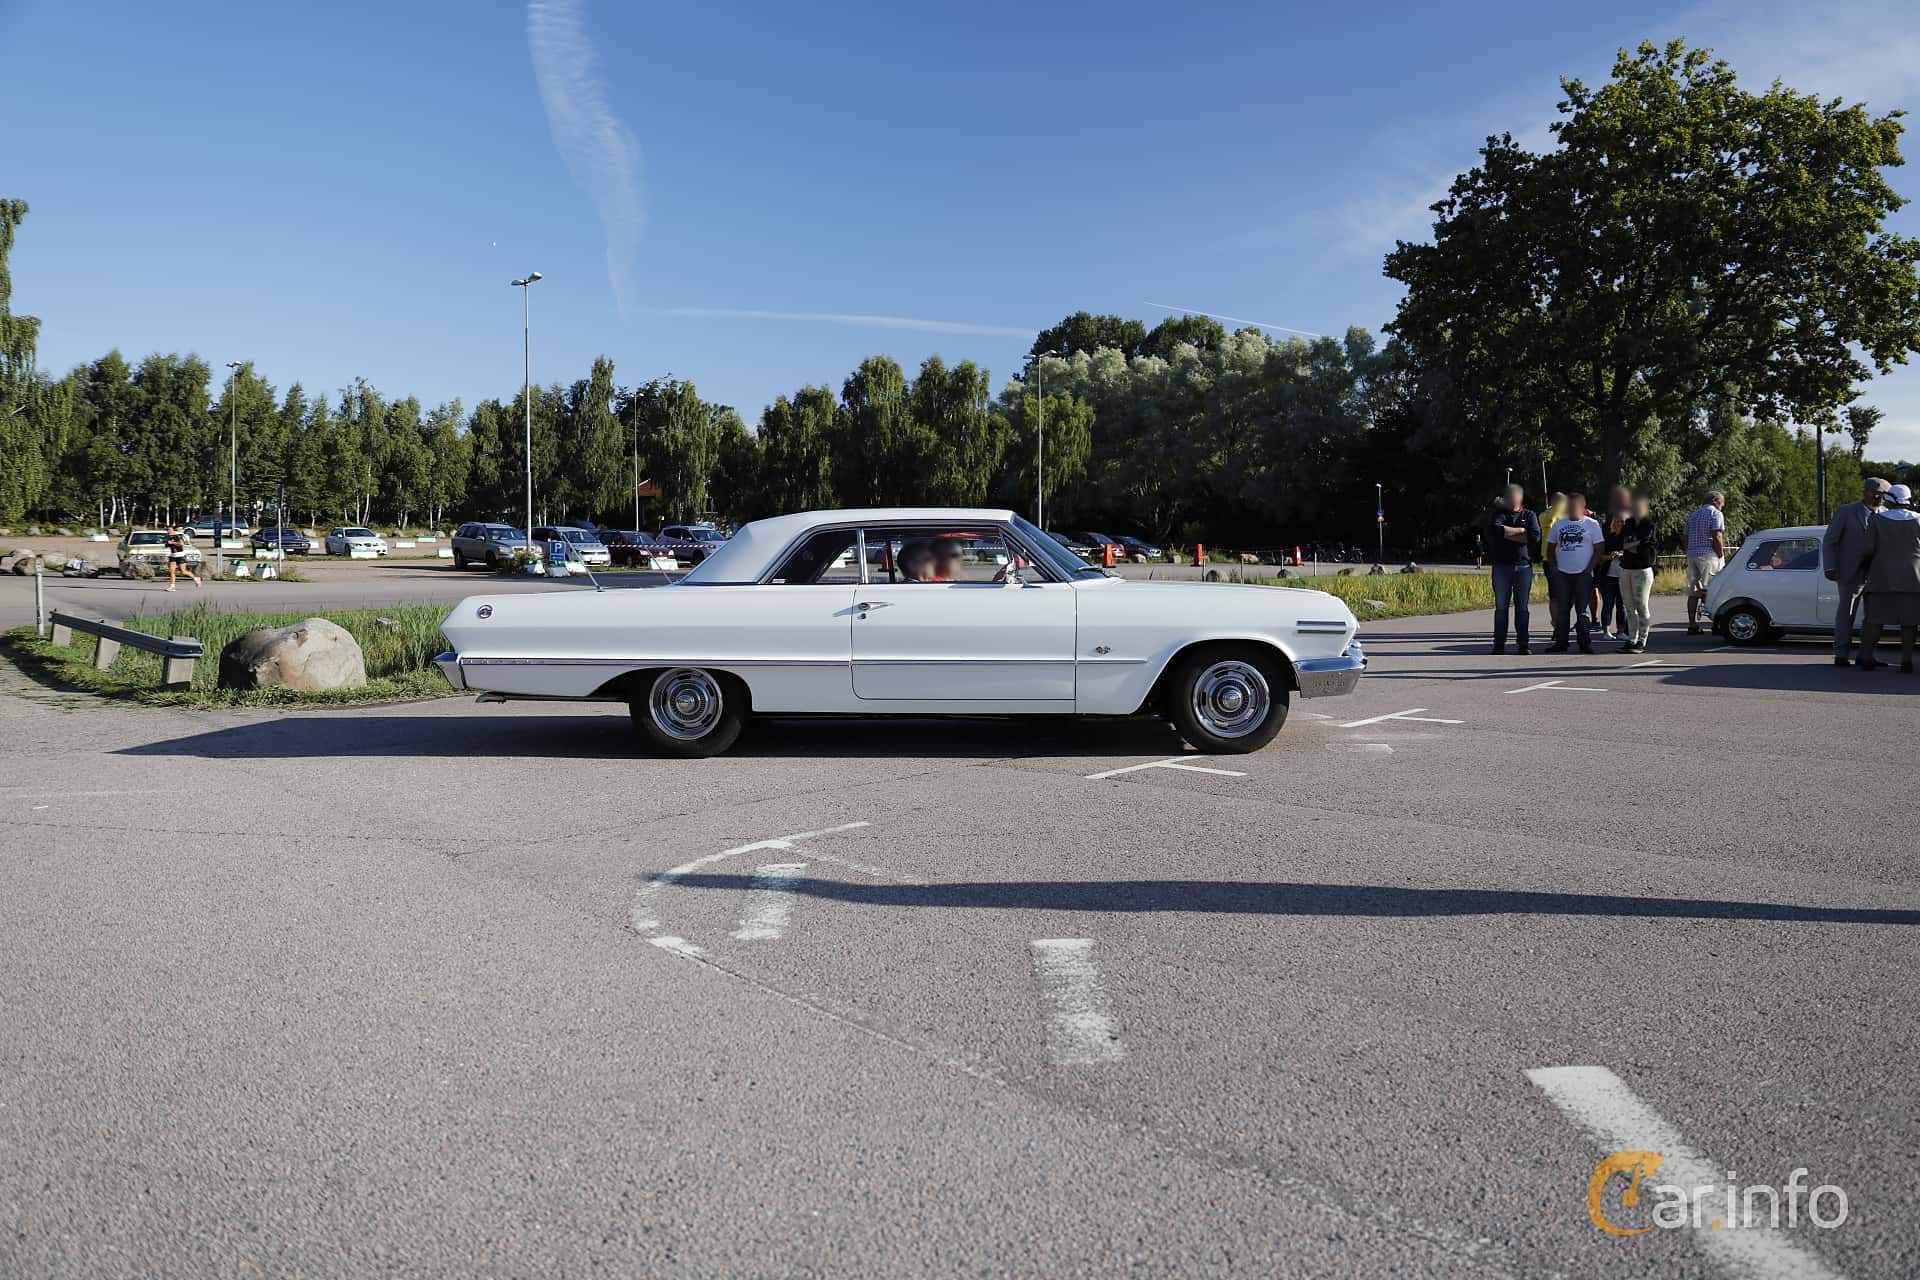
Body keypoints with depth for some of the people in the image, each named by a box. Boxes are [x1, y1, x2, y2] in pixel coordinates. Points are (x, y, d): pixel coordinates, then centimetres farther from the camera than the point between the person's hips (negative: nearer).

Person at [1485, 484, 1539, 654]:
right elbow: (1494, 529, -14)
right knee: (1501, 607, 0)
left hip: (1523, 566, 0)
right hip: (1501, 565, 0)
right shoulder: (1499, 513, 8)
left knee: (1522, 607, 3)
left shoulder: (1529, 515, 8)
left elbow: (1535, 536, -10)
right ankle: (1499, 645, 3)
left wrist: (1507, 534, -9)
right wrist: (1520, 531, -9)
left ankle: (1523, 645, 8)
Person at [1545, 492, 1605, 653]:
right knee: (1562, 609, 3)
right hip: (1562, 574, 3)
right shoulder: (1559, 524, 11)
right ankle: (1560, 642, 7)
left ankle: (1585, 643, 4)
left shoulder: (1592, 524, 2)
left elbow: (1599, 548, -1)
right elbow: (1551, 546, 15)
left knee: (1583, 610, 0)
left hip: (1583, 574, -3)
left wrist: (1589, 568, -9)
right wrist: (1554, 566, 3)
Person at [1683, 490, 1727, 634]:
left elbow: (1686, 538, 19)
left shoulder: (1693, 515, 20)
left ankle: (1692, 625, 5)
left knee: (1693, 592, 5)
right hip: (1709, 554, -7)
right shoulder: (1715, 514, -3)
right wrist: (1722, 557, -8)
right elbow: (1717, 538, -12)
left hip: (1691, 554, 7)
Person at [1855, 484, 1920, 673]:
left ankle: (1866, 658, 0)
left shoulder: (1876, 520, -3)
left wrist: (1863, 565, 12)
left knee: (1876, 619, 4)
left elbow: (1868, 549, -6)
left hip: (1883, 578, 0)